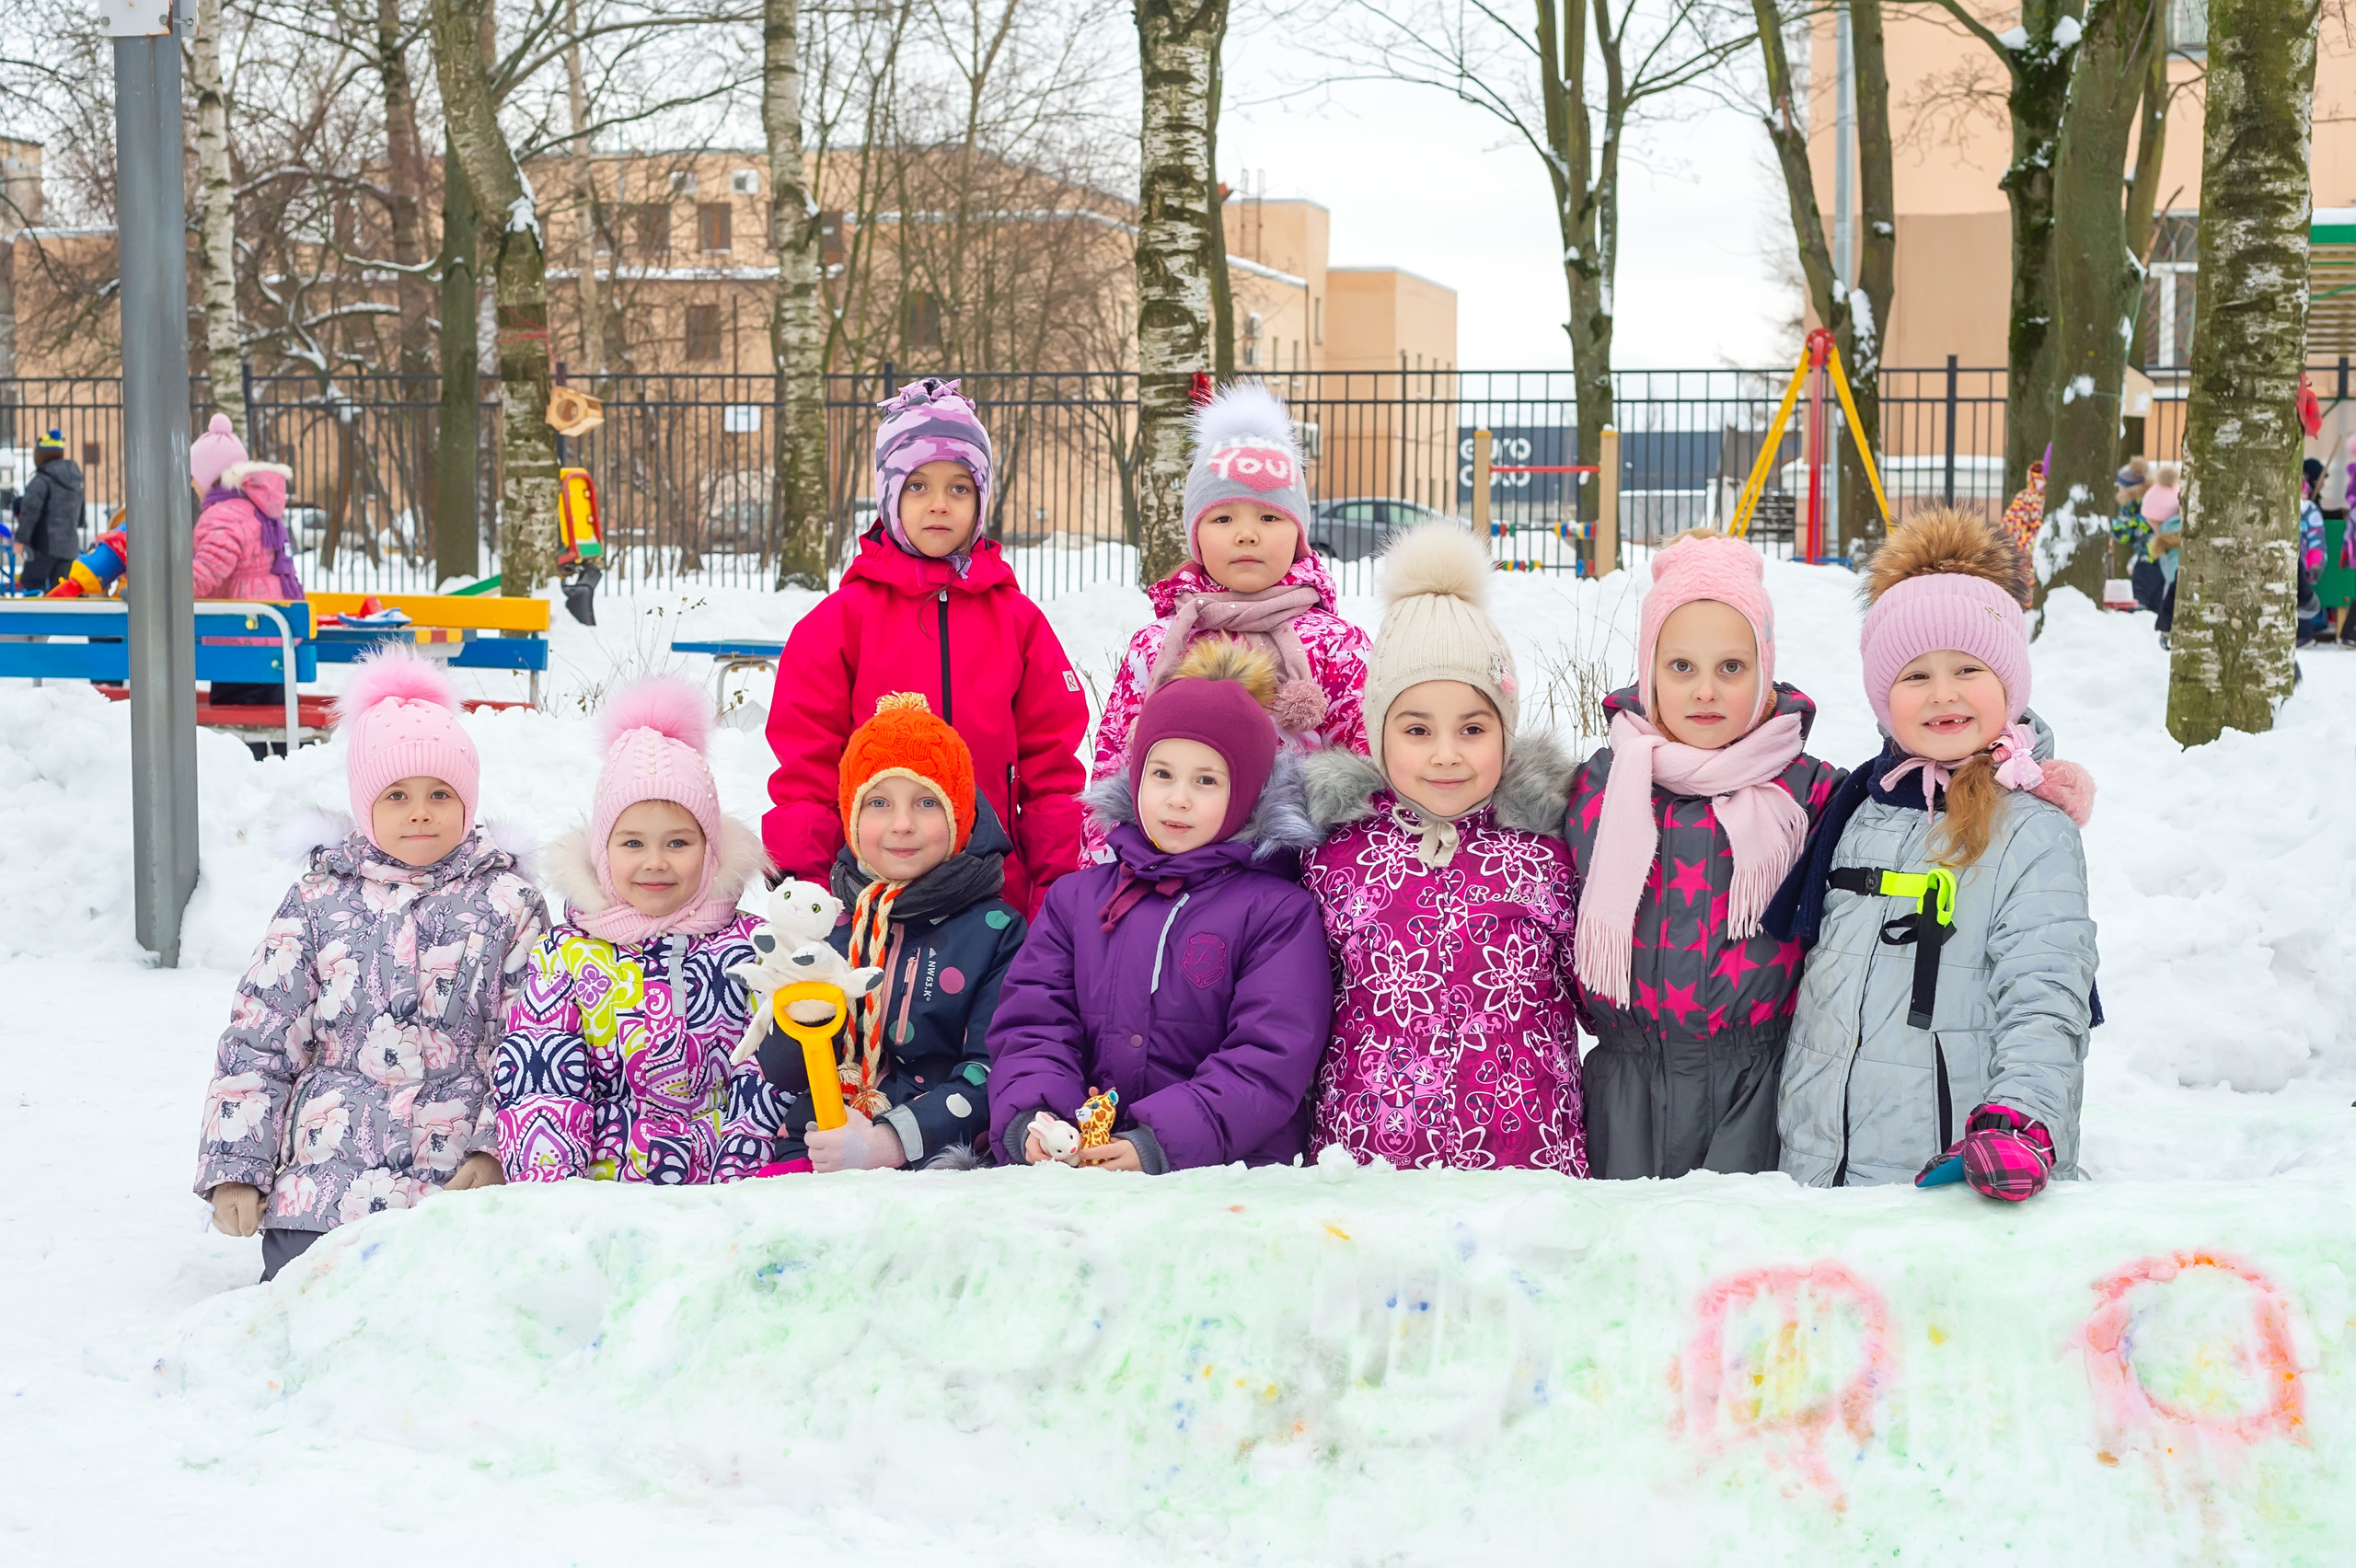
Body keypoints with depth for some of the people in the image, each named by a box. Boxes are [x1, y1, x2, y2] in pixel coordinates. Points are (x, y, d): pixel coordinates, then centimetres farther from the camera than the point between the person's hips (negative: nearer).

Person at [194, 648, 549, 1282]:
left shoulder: (507, 903, 6)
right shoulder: (318, 903, 9)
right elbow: (257, 1042, 10)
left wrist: (497, 1153, -9)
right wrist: (235, 1168, 2)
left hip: (458, 1190, -1)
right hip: (324, 1178, 1)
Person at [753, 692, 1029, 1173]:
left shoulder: (995, 929, 6)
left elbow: (993, 1070, -3)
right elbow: (780, 1077, 10)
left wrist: (893, 1142, -16)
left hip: (938, 1154, -3)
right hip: (811, 1157, 3)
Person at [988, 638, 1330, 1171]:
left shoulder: (1281, 912, 5)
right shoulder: (1076, 898, 20)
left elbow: (1268, 1061, -6)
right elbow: (1032, 1027, 12)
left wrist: (1161, 1142, -18)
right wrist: (1030, 1119, -10)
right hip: (1077, 1164, 4)